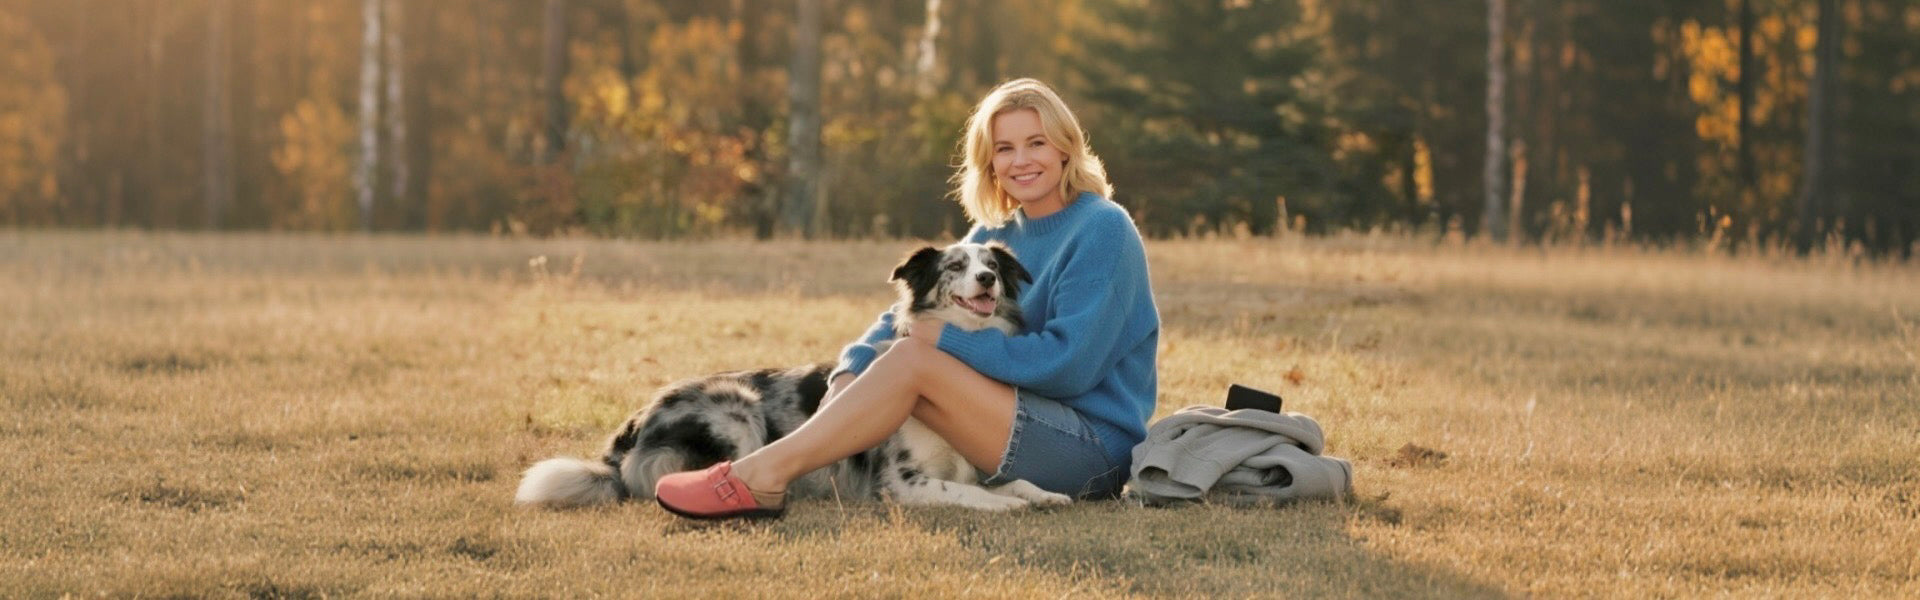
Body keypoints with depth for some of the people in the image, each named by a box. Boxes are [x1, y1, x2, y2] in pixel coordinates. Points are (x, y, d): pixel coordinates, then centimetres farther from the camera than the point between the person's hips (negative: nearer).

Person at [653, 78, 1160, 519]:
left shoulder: (1102, 230, -10)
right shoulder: (997, 235, 14)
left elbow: (1070, 363, -20)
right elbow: (914, 314, 7)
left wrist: (948, 337, -17)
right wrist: (852, 371, -13)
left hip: (1095, 449, -8)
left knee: (913, 360, -21)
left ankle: (762, 476, -23)